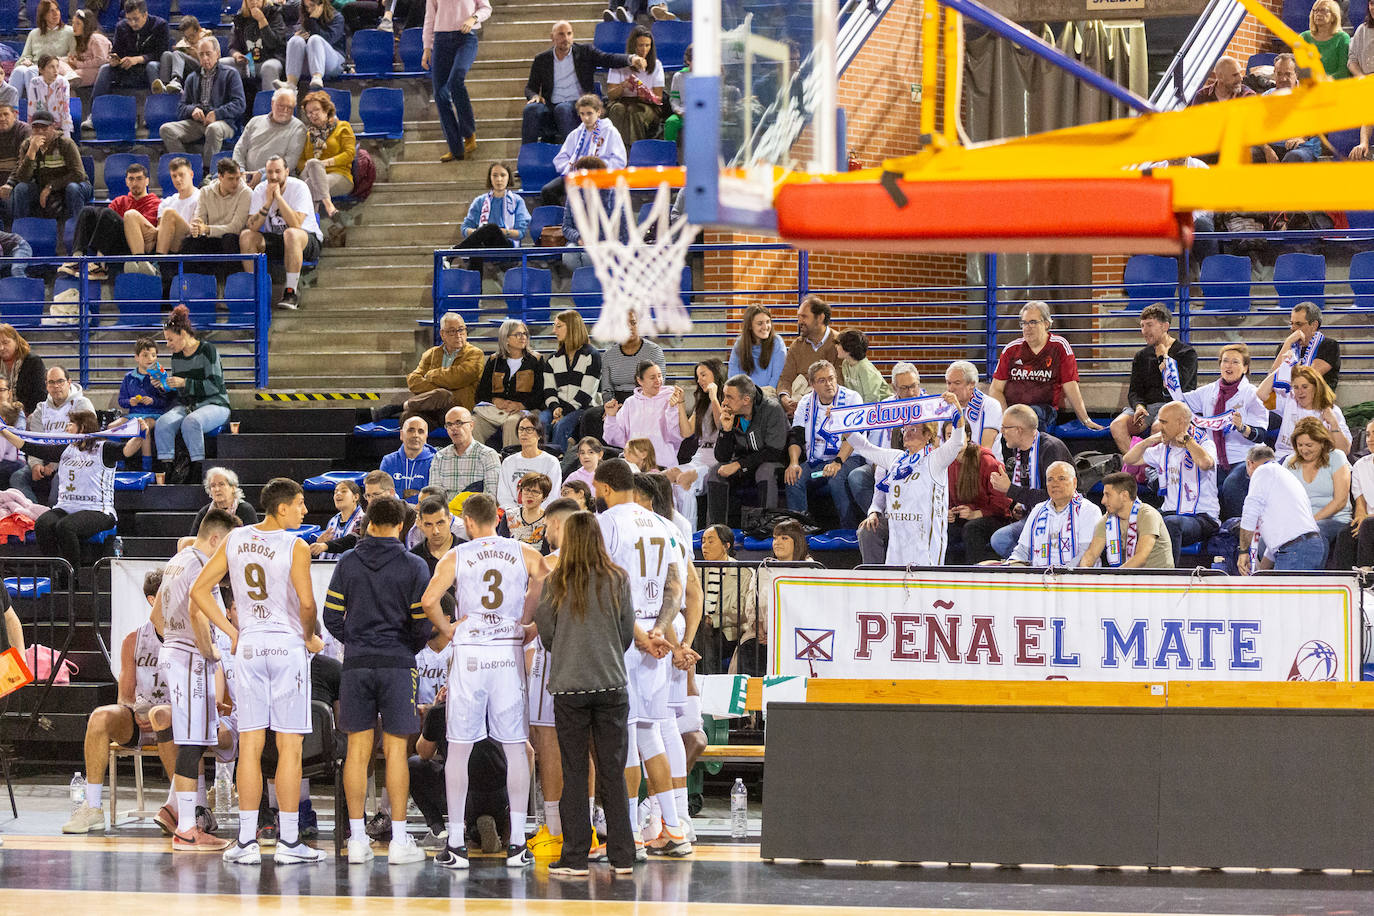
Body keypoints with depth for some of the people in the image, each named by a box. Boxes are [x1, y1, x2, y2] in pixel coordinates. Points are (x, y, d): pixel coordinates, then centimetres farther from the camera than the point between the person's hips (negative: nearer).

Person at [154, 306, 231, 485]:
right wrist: (163, 386, 0)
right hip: (185, 406, 6)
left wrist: (184, 383, -18)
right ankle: (165, 469, -29)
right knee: (163, 423, -26)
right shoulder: (177, 356, 13)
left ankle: (198, 473, -34)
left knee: (190, 422, -38)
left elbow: (214, 386, -14)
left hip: (213, 405, -6)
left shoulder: (207, 350, -7)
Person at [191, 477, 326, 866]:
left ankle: (246, 840, 4)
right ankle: (289, 841, 0)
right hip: (288, 645, -4)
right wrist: (311, 638, 3)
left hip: (249, 644, 4)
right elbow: (306, 603, -16)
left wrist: (232, 631, 11)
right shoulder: (296, 547, -10)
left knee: (250, 746, 5)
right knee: (289, 746, 0)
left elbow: (199, 591, 7)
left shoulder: (234, 540, 5)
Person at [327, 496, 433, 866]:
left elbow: (332, 617, 4)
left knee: (358, 749, 5)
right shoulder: (414, 567, -3)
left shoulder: (347, 563, 4)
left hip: (356, 664, 2)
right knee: (395, 750, 1)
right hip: (398, 663, -2)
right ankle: (399, 841, 0)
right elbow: (422, 624, -4)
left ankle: (357, 839, 4)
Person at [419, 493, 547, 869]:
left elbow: (428, 601, -12)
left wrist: (446, 629, 4)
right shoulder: (524, 553, 5)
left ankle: (455, 844, 4)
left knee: (459, 748, 5)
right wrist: (525, 621, 3)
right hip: (510, 653, 1)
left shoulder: (455, 557, 0)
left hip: (469, 654, -1)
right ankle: (517, 843, 4)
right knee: (515, 747, 7)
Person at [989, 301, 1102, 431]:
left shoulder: (1060, 346, 5)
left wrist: (1086, 420, -5)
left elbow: (1070, 387, 2)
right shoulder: (1011, 349, 12)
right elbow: (996, 389, 10)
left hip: (1045, 409, -2)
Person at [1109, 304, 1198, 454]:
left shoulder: (1187, 353, 2)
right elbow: (1134, 391, 13)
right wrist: (1139, 406, -11)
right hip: (1146, 406, 5)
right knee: (1117, 426, -26)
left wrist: (1162, 356, -1)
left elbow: (1177, 386, -12)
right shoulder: (1141, 356, 18)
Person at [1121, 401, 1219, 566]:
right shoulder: (1163, 450, 15)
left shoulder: (1204, 444, -4)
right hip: (1170, 513, 6)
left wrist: (1186, 439, -13)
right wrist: (1151, 440, 8)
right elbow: (1128, 459, 24)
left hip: (1202, 518, -6)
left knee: (1171, 523, -39)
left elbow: (1205, 463, -29)